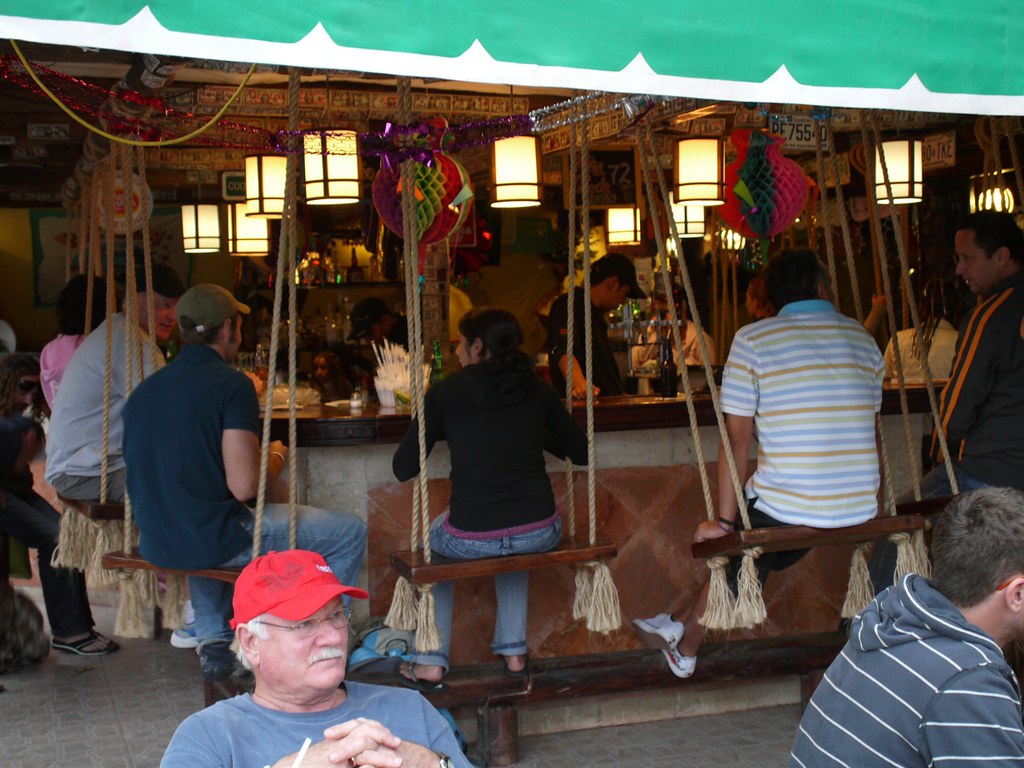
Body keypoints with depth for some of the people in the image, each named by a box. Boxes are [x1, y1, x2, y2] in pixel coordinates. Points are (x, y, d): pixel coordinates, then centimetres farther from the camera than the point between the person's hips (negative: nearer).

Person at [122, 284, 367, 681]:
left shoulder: (143, 390, 7)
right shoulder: (231, 384, -14)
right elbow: (244, 486, -21)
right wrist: (277, 456, 0)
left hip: (155, 543, 8)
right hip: (213, 542, -7)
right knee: (351, 532, 5)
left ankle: (212, 638, 35)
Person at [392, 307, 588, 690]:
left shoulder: (446, 391, -2)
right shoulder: (537, 389, 6)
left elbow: (403, 469, 2)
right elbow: (580, 453, 17)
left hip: (471, 537, -3)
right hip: (541, 533, 3)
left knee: (432, 541, 33)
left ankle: (431, 663, 29)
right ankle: (514, 652, 40)